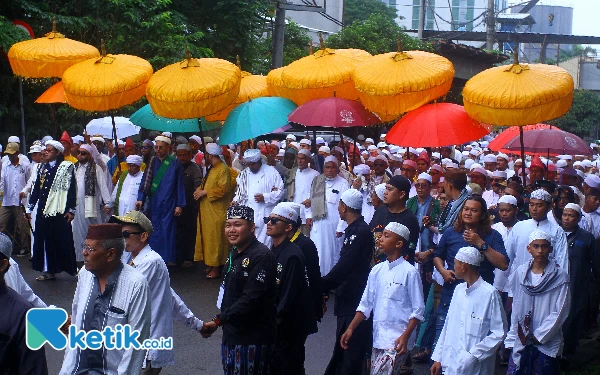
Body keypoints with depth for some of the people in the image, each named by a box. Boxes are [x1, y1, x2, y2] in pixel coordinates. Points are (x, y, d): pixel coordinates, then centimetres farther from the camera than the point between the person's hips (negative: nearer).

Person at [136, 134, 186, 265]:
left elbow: (179, 184, -3)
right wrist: (140, 198, -4)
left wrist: (179, 205, -6)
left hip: (168, 204, -3)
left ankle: (168, 258, 6)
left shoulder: (174, 163, -2)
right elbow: (145, 181, 7)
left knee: (167, 232, -2)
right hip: (153, 204, 4)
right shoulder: (152, 162, 7)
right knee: (153, 232, 6)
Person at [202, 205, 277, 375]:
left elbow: (251, 299, -25)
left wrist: (218, 321, -24)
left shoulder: (262, 256, -19)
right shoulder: (234, 254, 10)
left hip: (252, 337, -9)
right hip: (231, 333, 9)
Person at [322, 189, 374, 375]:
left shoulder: (361, 232, -16)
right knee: (341, 352, 18)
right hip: (348, 300, 10)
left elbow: (343, 267, -21)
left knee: (350, 354, -5)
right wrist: (326, 290, 11)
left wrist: (321, 288, -13)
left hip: (354, 302, -10)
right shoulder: (354, 229, 12)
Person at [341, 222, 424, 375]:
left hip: (397, 341, -6)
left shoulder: (409, 272, -9)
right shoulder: (377, 270, 7)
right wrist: (350, 329, 8)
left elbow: (418, 310, -8)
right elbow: (365, 304, 13)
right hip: (378, 339, 6)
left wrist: (405, 336, -16)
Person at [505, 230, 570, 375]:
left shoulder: (559, 276, -7)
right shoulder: (520, 272, 3)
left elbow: (560, 312, -8)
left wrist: (538, 336, -9)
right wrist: (514, 335, 2)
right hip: (521, 340, 3)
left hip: (547, 342, -3)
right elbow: (516, 306, 8)